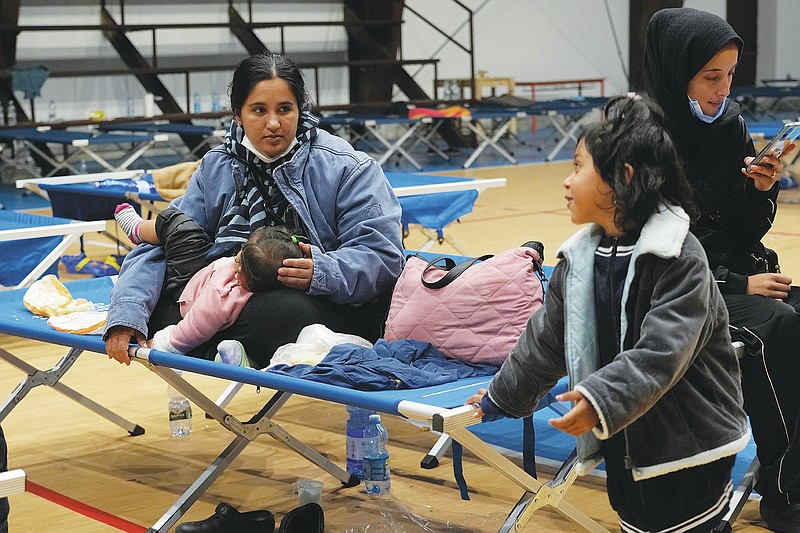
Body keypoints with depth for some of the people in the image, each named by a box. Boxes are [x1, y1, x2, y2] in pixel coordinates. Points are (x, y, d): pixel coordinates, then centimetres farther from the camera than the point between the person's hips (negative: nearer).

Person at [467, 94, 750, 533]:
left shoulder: (680, 258, -18)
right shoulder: (580, 258, 2)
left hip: (688, 447, -6)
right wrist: (503, 396, 22)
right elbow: (546, 339, 14)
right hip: (622, 444, 6)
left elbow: (660, 352, -29)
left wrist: (601, 399, -40)